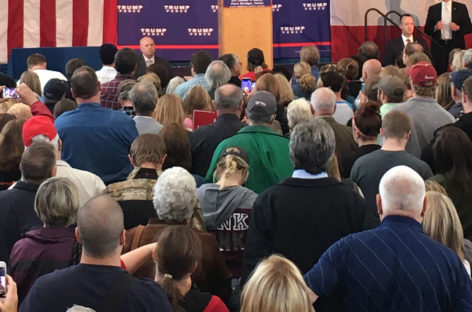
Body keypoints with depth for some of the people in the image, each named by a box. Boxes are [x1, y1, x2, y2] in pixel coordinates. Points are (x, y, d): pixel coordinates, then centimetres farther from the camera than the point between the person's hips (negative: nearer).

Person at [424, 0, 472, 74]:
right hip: (438, 46, 1)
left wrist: (458, 28, -13)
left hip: (456, 46, -1)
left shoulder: (461, 7, 6)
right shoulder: (433, 9, 9)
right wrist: (435, 28, -12)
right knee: (439, 73, -5)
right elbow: (426, 30, 8)